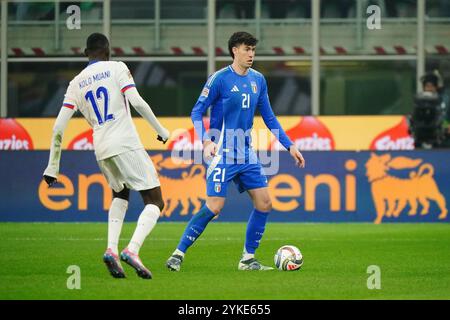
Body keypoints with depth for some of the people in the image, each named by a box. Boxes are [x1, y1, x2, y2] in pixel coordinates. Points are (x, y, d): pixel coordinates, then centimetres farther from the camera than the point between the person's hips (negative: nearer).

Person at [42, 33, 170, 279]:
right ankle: (132, 250, -24)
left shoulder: (76, 83, 14)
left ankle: (111, 249, 7)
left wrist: (52, 167, 13)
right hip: (127, 145, -5)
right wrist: (162, 131, 1)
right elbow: (137, 102, -11)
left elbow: (58, 127, 8)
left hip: (101, 149, 5)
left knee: (120, 195, 30)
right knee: (155, 202, 0)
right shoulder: (116, 68, 3)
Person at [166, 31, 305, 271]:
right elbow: (197, 112, -8)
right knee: (214, 206, -14)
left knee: (264, 203, -1)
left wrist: (290, 146, 12)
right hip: (223, 154, -7)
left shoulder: (258, 80, 9)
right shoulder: (220, 79, -9)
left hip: (246, 154, 7)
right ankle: (178, 254, -4)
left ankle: (248, 259, 10)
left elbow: (269, 117, 17)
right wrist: (206, 141, -23)